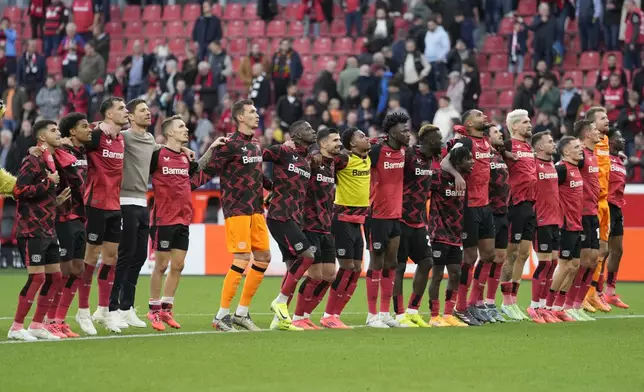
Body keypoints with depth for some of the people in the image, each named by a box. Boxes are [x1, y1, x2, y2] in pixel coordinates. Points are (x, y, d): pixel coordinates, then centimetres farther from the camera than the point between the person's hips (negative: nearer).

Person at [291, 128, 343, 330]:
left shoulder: (333, 165, 13)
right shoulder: (311, 161, -11)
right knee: (316, 275, -9)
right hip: (310, 227, -8)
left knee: (329, 275, 6)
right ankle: (298, 318, 3)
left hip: (325, 228, 8)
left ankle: (305, 315, 16)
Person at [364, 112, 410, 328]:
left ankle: (385, 313, 16)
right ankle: (372, 315, 4)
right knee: (377, 263, -2)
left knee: (391, 263, 10)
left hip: (396, 214, 7)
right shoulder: (376, 151, -16)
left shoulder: (403, 151, 5)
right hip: (378, 215, -7)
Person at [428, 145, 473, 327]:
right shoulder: (440, 178, -15)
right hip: (441, 235, -7)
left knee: (455, 274, 8)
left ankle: (448, 314, 17)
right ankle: (434, 317, 4)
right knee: (437, 274, -2)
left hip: (456, 236, 7)